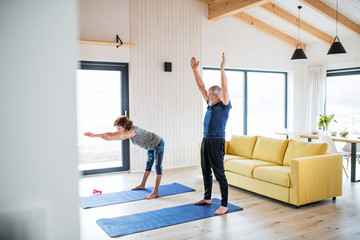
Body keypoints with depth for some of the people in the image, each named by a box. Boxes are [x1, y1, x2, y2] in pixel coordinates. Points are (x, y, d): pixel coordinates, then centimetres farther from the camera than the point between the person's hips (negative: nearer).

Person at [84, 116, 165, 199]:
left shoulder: (134, 129, -32)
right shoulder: (126, 131, -5)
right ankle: (142, 185, 36)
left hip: (158, 144, -10)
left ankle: (155, 192, -15)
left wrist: (110, 138, -66)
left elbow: (124, 136, -53)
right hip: (151, 146, 10)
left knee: (158, 167, -12)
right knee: (148, 165, 22)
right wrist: (94, 135, -10)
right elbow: (112, 134, -5)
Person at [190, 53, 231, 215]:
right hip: (205, 141, 8)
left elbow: (224, 87, -20)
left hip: (217, 142, -8)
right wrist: (194, 69, 13)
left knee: (219, 174, -5)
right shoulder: (210, 105, 12)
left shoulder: (224, 106, -7)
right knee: (206, 172, 17)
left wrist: (222, 68, -24)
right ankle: (207, 198, 33)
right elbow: (201, 86, 14)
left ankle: (224, 205, 2)